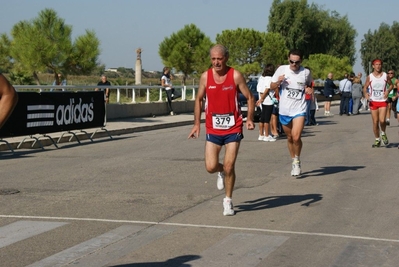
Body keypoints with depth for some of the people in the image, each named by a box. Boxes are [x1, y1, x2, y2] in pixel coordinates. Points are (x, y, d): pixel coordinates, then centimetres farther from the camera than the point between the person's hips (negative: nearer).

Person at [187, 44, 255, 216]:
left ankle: (228, 201, 15)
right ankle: (221, 172, 32)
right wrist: (196, 124, 8)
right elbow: (199, 99, 12)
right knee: (211, 167, -6)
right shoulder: (205, 77, -1)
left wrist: (250, 119, -15)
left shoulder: (235, 76, -8)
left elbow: (249, 97, -1)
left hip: (233, 128, -2)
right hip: (213, 129, 2)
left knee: (229, 166, -4)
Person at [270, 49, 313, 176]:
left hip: (299, 110, -2)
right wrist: (278, 82, -14)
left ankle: (297, 161, 8)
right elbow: (272, 86, 7)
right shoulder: (281, 69, -2)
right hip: (284, 110, 2)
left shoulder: (306, 72, -2)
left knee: (296, 137, -17)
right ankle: (293, 161, 34)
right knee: (289, 138, 14)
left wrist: (310, 90, -4)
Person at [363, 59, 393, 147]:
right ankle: (377, 140, 18)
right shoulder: (370, 77, 0)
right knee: (375, 122, 3)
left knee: (382, 120, -17)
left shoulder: (385, 76, 0)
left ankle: (383, 134, 12)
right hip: (373, 102, 1)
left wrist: (388, 91, -8)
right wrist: (365, 94, -16)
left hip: (383, 101, -1)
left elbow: (391, 85, 12)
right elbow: (365, 88, 6)